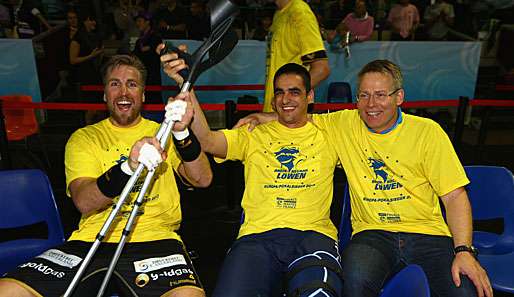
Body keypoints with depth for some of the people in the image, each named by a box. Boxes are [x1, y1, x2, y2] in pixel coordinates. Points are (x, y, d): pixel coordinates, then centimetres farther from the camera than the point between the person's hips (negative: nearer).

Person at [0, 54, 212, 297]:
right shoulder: (84, 138, 13)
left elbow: (203, 179, -1)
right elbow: (84, 202, -4)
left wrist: (181, 132, -17)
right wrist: (128, 167, -22)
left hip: (154, 238, -2)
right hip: (93, 239, 3)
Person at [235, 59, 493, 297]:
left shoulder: (427, 131, 1)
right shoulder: (344, 124, 5)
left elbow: (455, 196, 0)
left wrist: (464, 251, -11)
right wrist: (267, 117, 6)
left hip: (427, 231, 0)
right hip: (372, 232, 0)